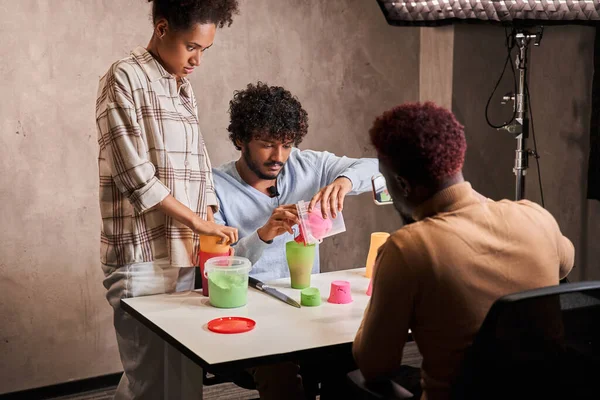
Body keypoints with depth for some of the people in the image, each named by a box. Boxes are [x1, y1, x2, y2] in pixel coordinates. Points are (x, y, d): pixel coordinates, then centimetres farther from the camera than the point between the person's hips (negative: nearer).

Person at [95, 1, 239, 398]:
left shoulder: (184, 88, 16)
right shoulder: (125, 79, -7)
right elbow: (134, 175, -15)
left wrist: (209, 240, 5)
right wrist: (199, 222, -12)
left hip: (185, 257, 7)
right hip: (142, 260, -7)